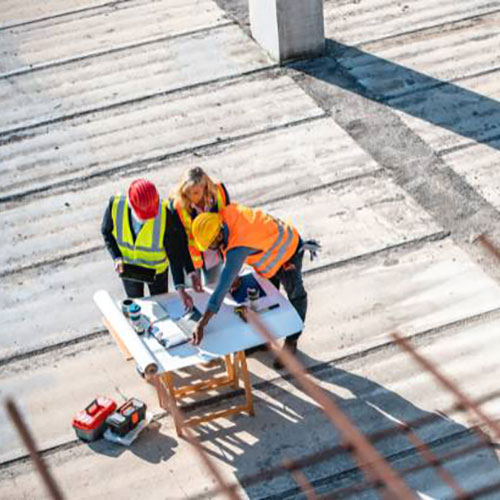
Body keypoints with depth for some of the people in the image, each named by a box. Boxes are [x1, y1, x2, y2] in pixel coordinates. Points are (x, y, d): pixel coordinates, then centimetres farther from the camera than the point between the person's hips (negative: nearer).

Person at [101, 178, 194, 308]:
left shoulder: (166, 214, -36)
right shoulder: (115, 205, -31)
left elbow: (176, 253, -25)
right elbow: (106, 232, -9)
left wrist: (180, 289, -25)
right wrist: (117, 257, -23)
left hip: (156, 269, -1)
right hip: (127, 267, 1)